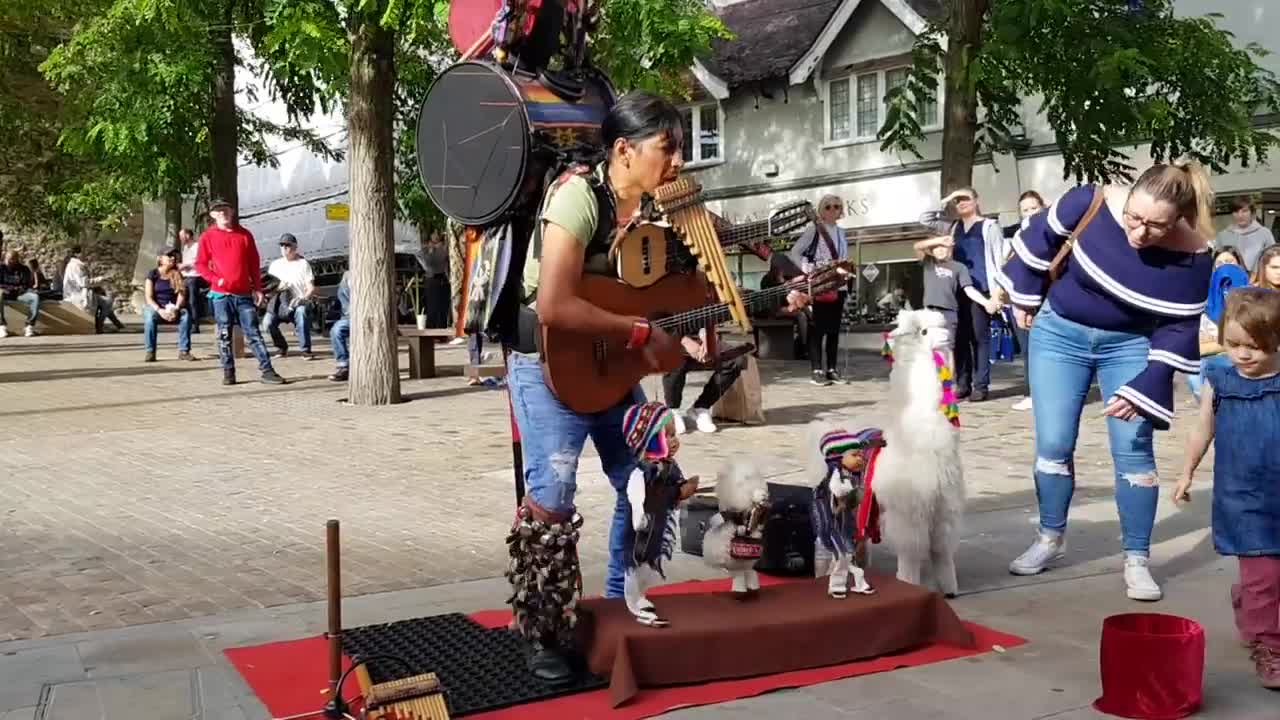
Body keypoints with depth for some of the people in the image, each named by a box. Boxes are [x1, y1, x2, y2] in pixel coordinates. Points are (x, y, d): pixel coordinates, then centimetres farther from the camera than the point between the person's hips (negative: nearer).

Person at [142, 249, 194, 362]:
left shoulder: (177, 274, 8)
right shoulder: (153, 274, 0)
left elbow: (181, 295, 0)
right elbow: (148, 297, -7)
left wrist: (176, 309, -20)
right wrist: (159, 310, -23)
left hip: (172, 308, 2)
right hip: (155, 307, -2)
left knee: (186, 315, -30)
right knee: (150, 317, -36)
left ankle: (184, 351, -29)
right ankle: (150, 352, -31)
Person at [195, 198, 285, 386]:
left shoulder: (245, 234, 8)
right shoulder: (208, 236, 4)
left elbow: (254, 263, 10)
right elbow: (201, 264, 4)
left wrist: (257, 288, 5)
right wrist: (215, 279, -11)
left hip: (244, 293, 1)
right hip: (220, 294, -1)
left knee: (253, 333, 0)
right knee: (224, 335, 2)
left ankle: (267, 370, -2)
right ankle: (228, 372, 9)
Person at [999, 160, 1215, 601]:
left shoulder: (1192, 256, -24)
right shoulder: (1094, 203, -25)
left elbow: (1180, 329, -14)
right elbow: (1041, 236, -6)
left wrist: (1141, 390, -21)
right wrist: (1026, 296, 5)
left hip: (1130, 345, 0)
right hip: (1060, 332, 1)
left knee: (1133, 448, -5)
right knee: (1053, 444, 2)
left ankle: (1137, 561, 8)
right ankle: (1051, 539, 22)